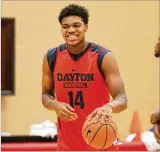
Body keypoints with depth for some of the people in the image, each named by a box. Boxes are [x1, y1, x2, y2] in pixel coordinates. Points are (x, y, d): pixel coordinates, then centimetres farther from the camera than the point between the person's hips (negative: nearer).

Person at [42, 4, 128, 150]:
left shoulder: (104, 57, -11)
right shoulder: (51, 57, 0)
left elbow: (122, 99, -14)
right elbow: (46, 95, 11)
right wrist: (56, 105, -14)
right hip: (67, 144, 3)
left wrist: (109, 107, -38)